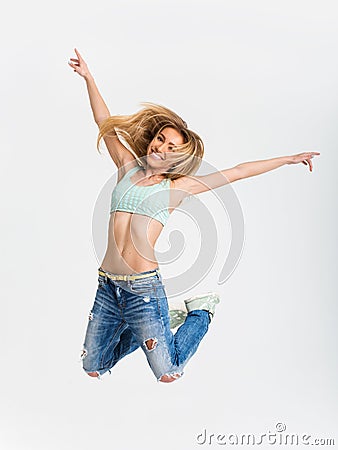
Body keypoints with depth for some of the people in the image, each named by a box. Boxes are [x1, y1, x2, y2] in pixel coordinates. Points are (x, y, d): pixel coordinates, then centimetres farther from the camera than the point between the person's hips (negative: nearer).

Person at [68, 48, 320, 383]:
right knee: (92, 368, 15)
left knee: (168, 374, 3)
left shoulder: (177, 187, 1)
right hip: (107, 284, 4)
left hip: (143, 286, -4)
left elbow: (237, 172, 0)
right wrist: (89, 79, 16)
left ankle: (201, 311, 27)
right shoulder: (128, 168, 10)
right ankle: (161, 324, 32)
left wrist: (287, 159, 1)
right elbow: (106, 124, 15)